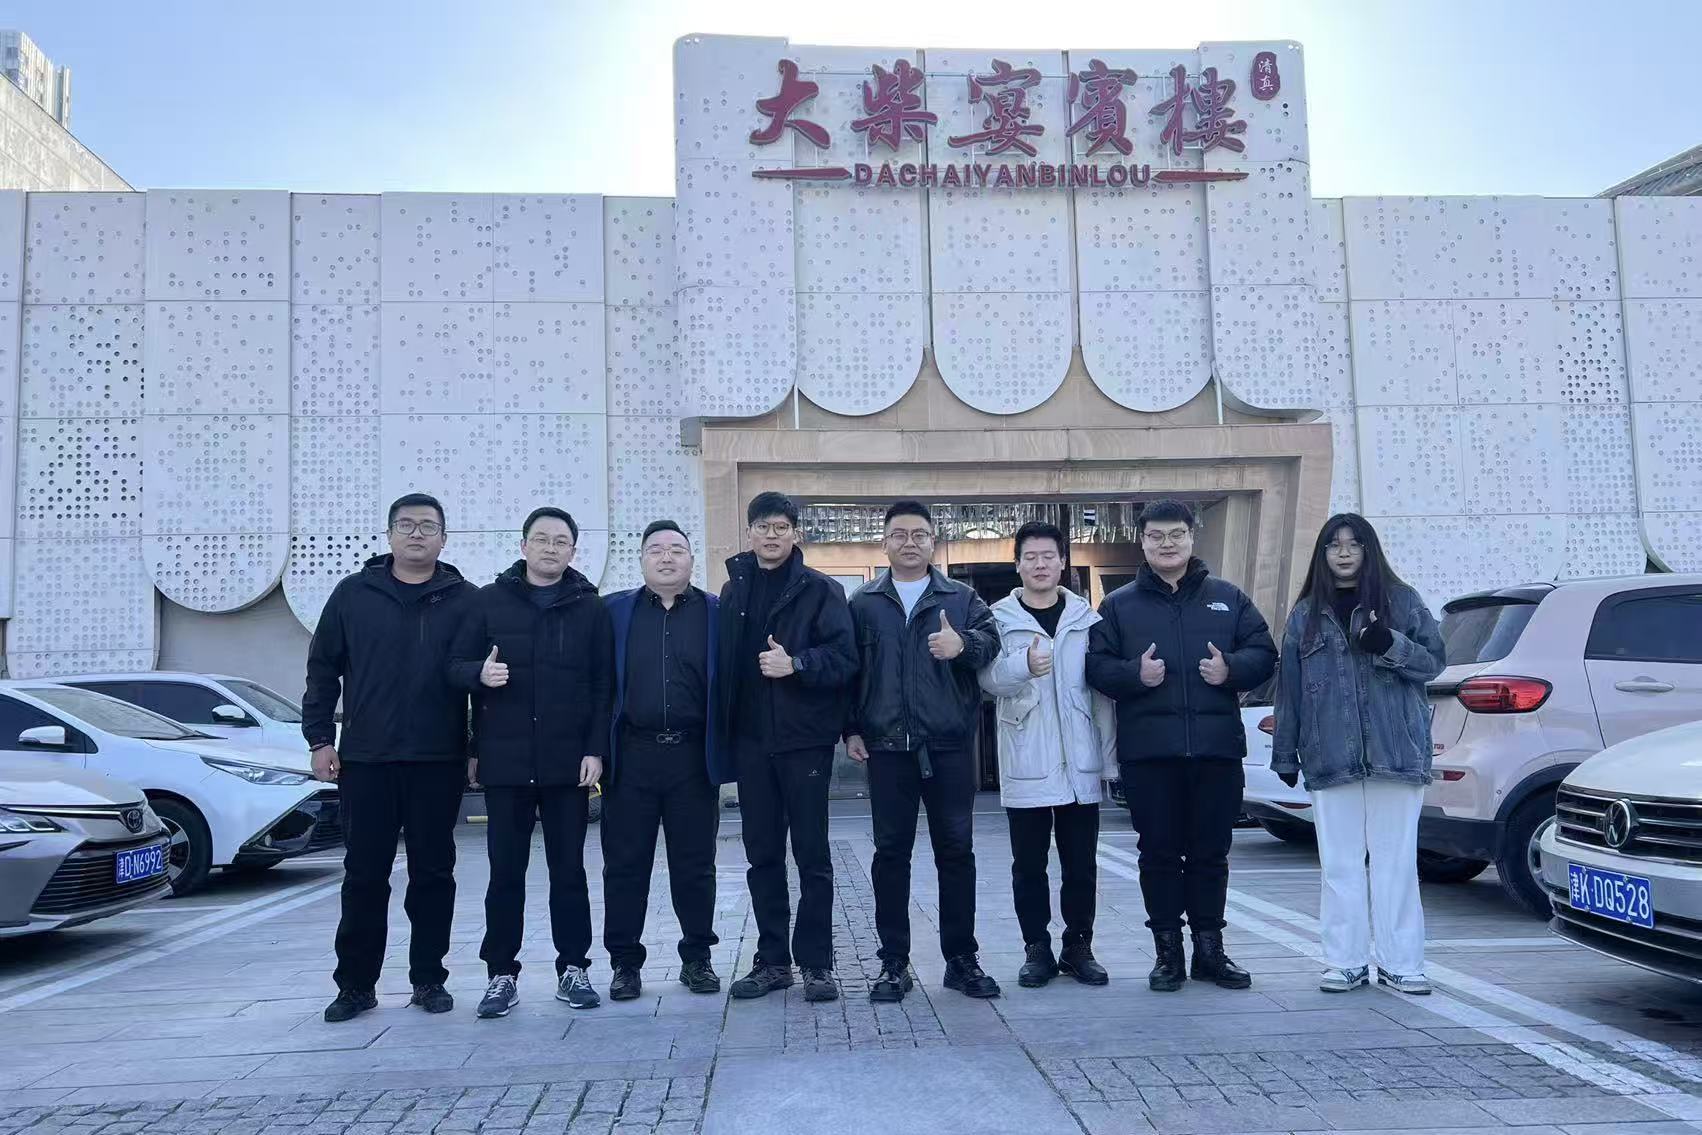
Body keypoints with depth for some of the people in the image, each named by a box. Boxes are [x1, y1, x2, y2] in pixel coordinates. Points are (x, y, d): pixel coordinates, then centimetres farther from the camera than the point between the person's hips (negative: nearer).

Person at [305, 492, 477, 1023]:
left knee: (433, 873, 7)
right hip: (365, 761, 1)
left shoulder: (465, 600, 3)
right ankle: (355, 984, 18)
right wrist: (320, 739, 1)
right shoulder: (353, 595, 6)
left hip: (439, 762, 0)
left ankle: (429, 979, 18)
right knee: (364, 875, 6)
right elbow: (323, 669, 8)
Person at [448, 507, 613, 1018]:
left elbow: (603, 684, 3)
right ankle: (501, 975, 16)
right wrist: (479, 673, -18)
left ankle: (573, 968, 18)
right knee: (505, 871, 6)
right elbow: (456, 665, 5)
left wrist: (595, 750, -5)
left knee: (569, 869, 8)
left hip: (568, 763, 0)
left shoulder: (590, 607, 5)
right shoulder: (489, 601, 6)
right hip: (504, 761, 0)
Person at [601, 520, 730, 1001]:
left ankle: (697, 957, 21)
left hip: (694, 757, 0)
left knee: (695, 865, 7)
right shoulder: (615, 612, 8)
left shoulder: (717, 614, 6)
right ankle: (625, 962, 16)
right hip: (631, 756, 1)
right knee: (625, 864, 5)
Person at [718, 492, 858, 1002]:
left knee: (812, 855, 3)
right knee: (762, 856, 10)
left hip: (805, 739, -4)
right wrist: (726, 726, 5)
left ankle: (816, 963, 12)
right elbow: (723, 662, 12)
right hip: (751, 741, 4)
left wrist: (796, 663, -24)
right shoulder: (733, 590, 11)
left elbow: (844, 658, -10)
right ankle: (772, 960, 20)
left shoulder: (820, 590, -2)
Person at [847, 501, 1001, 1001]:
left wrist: (964, 645, -27)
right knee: (891, 852, 5)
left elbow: (991, 639, -6)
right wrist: (851, 729, 1)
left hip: (949, 745, 0)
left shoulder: (961, 598, 9)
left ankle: (961, 958, 18)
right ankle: (894, 962, 15)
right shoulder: (863, 603, 11)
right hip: (887, 747, 0)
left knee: (956, 849, 5)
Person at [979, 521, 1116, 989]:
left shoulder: (1086, 618, 6)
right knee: (1028, 865, 6)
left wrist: (1106, 750, 3)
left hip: (1079, 763, 1)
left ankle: (1079, 947, 22)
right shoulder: (999, 618, 2)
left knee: (1081, 863, 8)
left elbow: (1102, 686, 7)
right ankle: (1037, 949, 18)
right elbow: (988, 678, -9)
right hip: (1025, 765, -1)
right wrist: (1024, 665, -29)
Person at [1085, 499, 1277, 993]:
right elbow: (1096, 666, 2)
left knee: (1211, 852, 8)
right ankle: (1168, 951, 15)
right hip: (1148, 750, -1)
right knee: (1159, 853, 4)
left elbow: (1263, 652, 9)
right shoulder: (1119, 605, 8)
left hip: (1217, 748, 1)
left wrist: (1231, 668, -10)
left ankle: (1209, 948, 20)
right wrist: (1134, 674, -16)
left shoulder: (1228, 598, 12)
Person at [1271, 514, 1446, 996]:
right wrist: (1285, 754, 7)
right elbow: (1289, 685, 10)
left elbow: (1434, 659, 4)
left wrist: (1392, 645, -16)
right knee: (1340, 864, 5)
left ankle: (1400, 963, 11)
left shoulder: (1402, 601, 6)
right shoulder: (1306, 614, 11)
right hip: (1331, 757, 2)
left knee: (1396, 860, 3)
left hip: (1396, 752, -1)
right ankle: (1345, 962, 12)